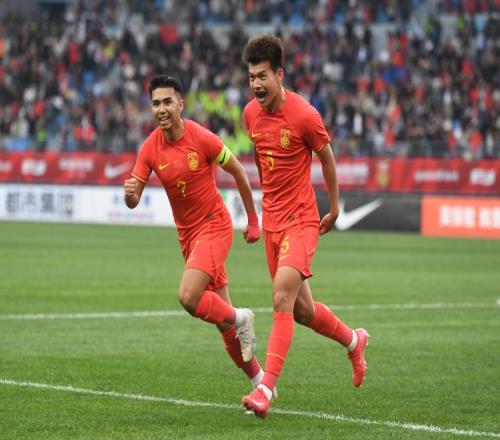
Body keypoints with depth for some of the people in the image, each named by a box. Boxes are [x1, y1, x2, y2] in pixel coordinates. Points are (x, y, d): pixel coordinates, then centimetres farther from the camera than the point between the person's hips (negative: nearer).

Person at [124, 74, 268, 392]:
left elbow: (239, 172, -3)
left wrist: (253, 221, 3)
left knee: (189, 297, -25)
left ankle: (240, 320, 2)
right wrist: (129, 194, -29)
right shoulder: (150, 149, -4)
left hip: (214, 226, -5)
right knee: (221, 313, 6)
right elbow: (133, 201, -4)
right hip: (187, 233, 5)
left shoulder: (202, 139, -16)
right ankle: (258, 379, 19)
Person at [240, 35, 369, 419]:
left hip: (300, 220, -6)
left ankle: (266, 390, -25)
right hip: (272, 220, 7)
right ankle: (353, 339, 41)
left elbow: (327, 158, -1)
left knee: (283, 298, -21)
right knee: (302, 310, 13)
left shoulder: (304, 115, -14)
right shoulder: (251, 113, 4)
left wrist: (334, 209, 8)